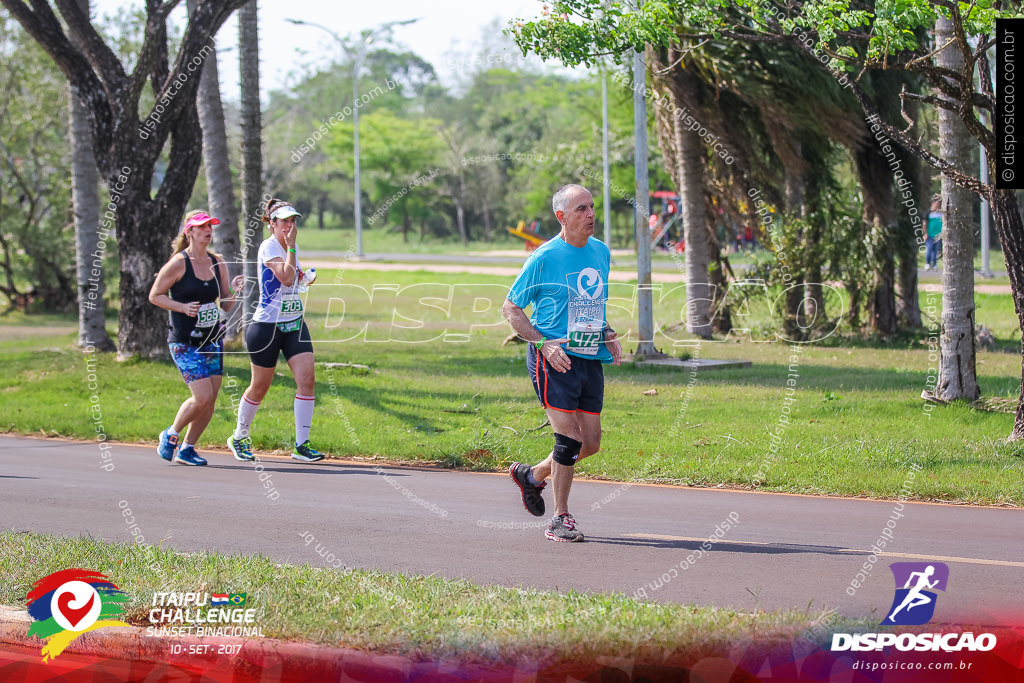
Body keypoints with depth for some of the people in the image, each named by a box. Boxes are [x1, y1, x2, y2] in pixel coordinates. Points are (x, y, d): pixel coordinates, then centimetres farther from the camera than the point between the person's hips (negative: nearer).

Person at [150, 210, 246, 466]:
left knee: (210, 400, 1)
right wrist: (182, 307, -19)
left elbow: (225, 306, 10)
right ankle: (171, 436, 10)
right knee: (202, 397, -15)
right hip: (184, 342, -6)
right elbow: (154, 295, -6)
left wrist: (234, 291, -11)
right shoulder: (178, 263, -11)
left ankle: (187, 448, 18)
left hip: (212, 340, 6)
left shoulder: (218, 264, 5)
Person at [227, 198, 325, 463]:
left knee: (307, 379, -10)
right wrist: (291, 246, -20)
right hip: (267, 325, -7)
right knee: (260, 387, 5)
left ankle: (301, 445, -7)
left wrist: (304, 278, 8)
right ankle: (239, 438, 28)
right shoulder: (269, 247, -14)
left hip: (294, 324, 7)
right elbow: (286, 277, -28)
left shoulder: (291, 248, 10)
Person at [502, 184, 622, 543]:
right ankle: (560, 519, 2)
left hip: (591, 358, 6)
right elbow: (510, 308, -3)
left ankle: (533, 475, 30)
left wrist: (609, 336, 8)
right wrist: (544, 344, -14)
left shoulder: (601, 252, 10)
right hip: (555, 360, -6)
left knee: (591, 442, 5)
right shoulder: (544, 258, -9)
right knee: (570, 438, -11)